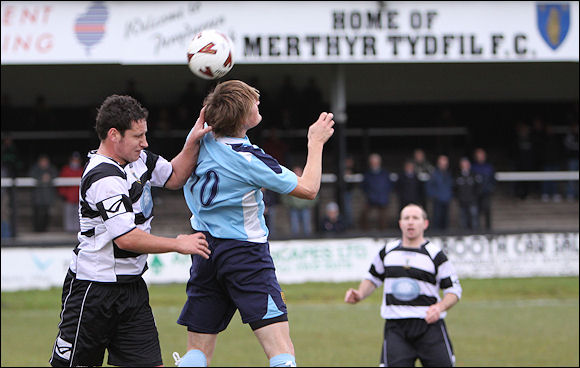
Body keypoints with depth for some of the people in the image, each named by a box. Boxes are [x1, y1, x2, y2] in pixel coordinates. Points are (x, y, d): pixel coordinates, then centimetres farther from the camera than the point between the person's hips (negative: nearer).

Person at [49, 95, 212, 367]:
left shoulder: (137, 159, 6)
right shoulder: (104, 178, -22)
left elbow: (174, 177, 24)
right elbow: (127, 239, -26)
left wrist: (193, 142, 7)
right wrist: (178, 244, -15)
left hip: (131, 286, 8)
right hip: (94, 290, -8)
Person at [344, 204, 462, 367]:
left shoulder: (435, 255, -1)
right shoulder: (387, 252, 9)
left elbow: (454, 290, 1)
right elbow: (373, 278, 25)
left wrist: (439, 307, -18)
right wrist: (360, 294, 5)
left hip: (429, 325, -2)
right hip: (395, 328, 2)